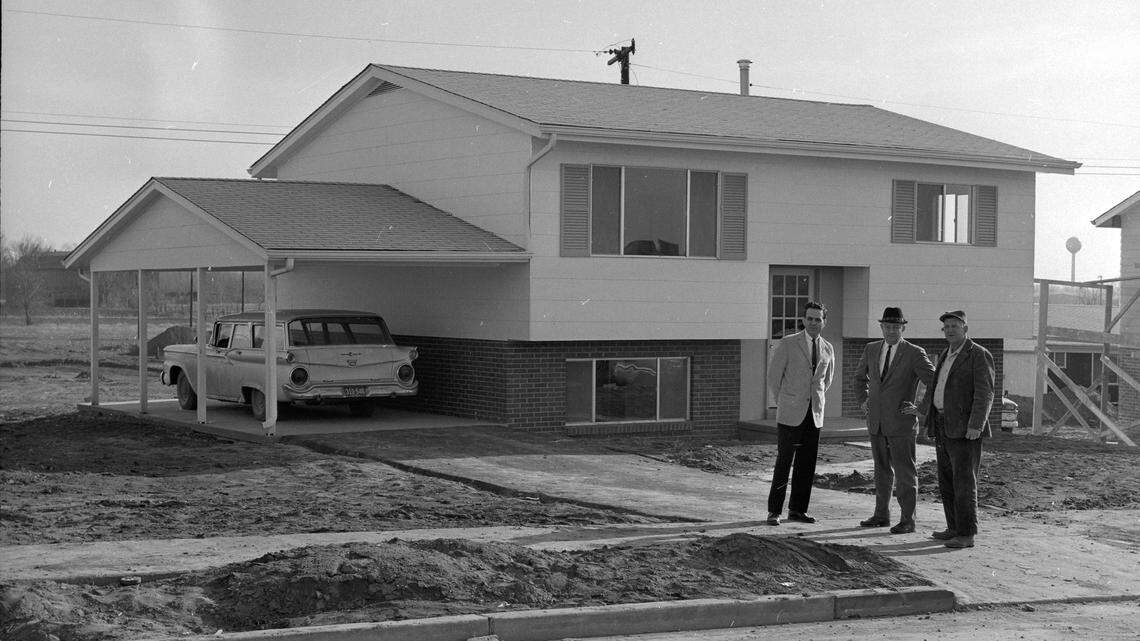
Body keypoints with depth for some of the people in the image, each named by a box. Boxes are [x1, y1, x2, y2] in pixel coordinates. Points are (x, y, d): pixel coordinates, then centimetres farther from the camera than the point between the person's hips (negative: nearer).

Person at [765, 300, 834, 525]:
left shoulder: (827, 350, 10)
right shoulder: (787, 344, -4)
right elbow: (773, 377, 1)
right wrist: (783, 405, 7)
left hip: (814, 415, 4)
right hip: (790, 414, -4)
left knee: (807, 464, 4)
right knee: (784, 462, -5)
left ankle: (797, 510, 12)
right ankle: (774, 511, 0)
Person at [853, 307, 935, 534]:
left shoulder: (915, 353, -8)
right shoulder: (872, 349, 8)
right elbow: (860, 376, 26)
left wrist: (921, 409, -11)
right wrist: (863, 400, 16)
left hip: (901, 422, -5)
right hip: (876, 421, 5)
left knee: (905, 473, -2)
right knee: (882, 470, 13)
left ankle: (908, 520, 3)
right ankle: (881, 515, 22)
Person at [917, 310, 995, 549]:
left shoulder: (979, 355, -9)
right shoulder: (946, 355, 17)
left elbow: (984, 394, -16)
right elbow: (935, 385, 29)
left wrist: (975, 425, -24)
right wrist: (923, 411, 35)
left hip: (964, 428, -9)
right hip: (944, 426, 9)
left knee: (964, 481, -9)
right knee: (947, 481, 10)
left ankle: (966, 535, -9)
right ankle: (955, 528, 17)